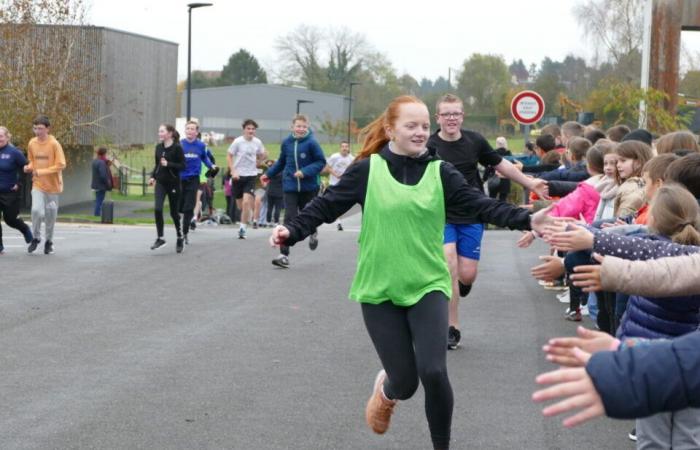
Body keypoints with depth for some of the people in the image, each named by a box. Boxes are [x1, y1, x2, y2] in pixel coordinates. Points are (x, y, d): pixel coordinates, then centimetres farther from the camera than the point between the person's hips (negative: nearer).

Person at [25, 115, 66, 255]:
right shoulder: (32, 143, 0)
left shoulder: (54, 144, -13)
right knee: (37, 210, -17)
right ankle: (36, 238, 6)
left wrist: (42, 171, -21)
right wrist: (29, 167, -6)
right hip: (37, 184, 2)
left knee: (51, 215, 7)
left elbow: (61, 165, -16)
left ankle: (49, 241, 28)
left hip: (53, 185, -2)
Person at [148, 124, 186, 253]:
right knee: (158, 209, -13)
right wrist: (153, 176, 5)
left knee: (174, 212, 6)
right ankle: (160, 238, -5)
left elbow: (183, 165, -12)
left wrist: (168, 164, -22)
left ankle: (180, 237, 26)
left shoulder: (177, 148, -10)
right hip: (160, 183, 4)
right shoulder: (159, 147, 7)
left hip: (173, 183, -4)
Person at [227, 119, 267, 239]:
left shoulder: (257, 142, 0)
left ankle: (242, 228, -9)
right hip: (238, 175, 0)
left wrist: (256, 163, 8)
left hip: (251, 176, 0)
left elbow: (263, 155, 19)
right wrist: (233, 171, -12)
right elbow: (229, 156, -3)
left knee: (246, 202, -16)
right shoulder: (238, 141, -8)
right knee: (240, 204, 9)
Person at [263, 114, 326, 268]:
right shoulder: (286, 143, 2)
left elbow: (321, 162, -8)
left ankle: (313, 234, 51)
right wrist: (269, 174, 19)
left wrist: (305, 172, -20)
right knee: (289, 219, -7)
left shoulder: (311, 143, -11)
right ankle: (284, 255, -10)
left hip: (309, 187, -2)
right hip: (290, 187, 2)